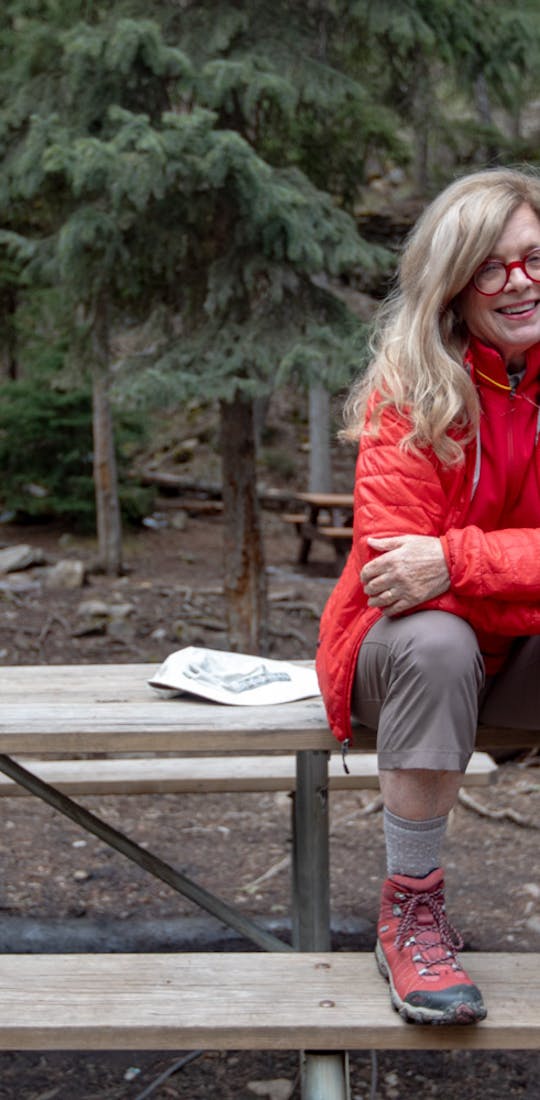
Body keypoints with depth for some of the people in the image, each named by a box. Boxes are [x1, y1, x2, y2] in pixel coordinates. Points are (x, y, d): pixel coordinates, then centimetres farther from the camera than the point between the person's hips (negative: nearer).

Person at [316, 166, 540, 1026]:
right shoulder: (411, 388, -12)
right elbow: (393, 560, -20)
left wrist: (457, 562, -31)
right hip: (416, 642, -3)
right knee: (434, 643, -35)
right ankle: (411, 913, -18)